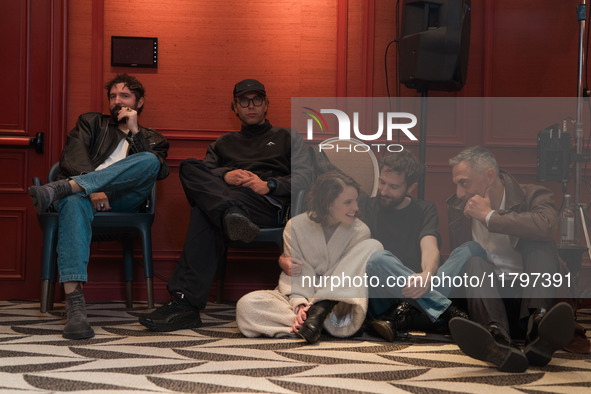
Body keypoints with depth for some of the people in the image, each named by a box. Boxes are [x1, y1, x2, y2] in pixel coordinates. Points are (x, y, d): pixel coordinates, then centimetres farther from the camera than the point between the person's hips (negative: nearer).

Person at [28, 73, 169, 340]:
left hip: (122, 203, 1)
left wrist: (134, 132, 4)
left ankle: (61, 187, -42)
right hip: (85, 194, -1)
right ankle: (74, 304, -53)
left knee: (149, 161, -28)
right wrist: (93, 189, -13)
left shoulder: (152, 140, 30)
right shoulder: (91, 123, 28)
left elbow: (160, 171, 6)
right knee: (75, 202, -39)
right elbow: (71, 158, 7)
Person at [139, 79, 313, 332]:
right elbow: (203, 172, 17)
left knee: (204, 213, -34)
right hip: (223, 194, 3)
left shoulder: (288, 138, 28)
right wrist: (225, 177, -6)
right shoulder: (223, 144, 37)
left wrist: (268, 185, -8)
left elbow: (304, 177, 10)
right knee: (189, 167, -31)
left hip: (267, 205, -3)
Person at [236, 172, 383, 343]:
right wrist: (300, 304, -25)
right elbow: (294, 273, -5)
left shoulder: (360, 231, -1)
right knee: (246, 305, -27)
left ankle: (320, 310, -27)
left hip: (337, 301, 0)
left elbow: (348, 276, -6)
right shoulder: (296, 226, -2)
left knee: (373, 246, -18)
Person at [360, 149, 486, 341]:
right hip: (382, 300, -2)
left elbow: (430, 249, -2)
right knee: (379, 259, -35)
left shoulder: (424, 209, 17)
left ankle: (405, 313, -35)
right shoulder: (367, 208, 16)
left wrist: (427, 275, -27)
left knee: (472, 249, -18)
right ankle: (449, 312, -36)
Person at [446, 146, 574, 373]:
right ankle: (498, 345, -53)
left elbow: (547, 226, -27)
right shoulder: (458, 209, 10)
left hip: (531, 299, -2)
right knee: (475, 262, -25)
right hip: (490, 302, 2)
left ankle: (538, 330, -47)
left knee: (540, 245, -22)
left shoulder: (532, 196, -3)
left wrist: (489, 216, -19)